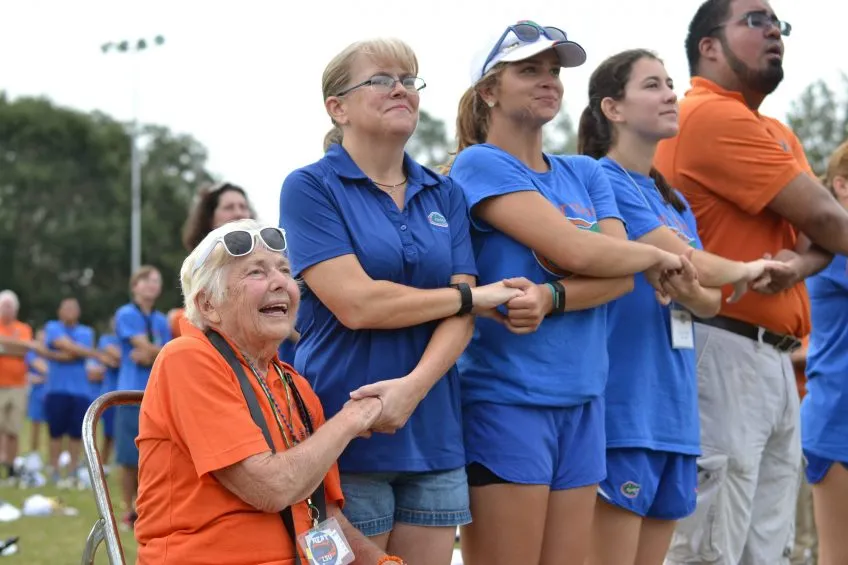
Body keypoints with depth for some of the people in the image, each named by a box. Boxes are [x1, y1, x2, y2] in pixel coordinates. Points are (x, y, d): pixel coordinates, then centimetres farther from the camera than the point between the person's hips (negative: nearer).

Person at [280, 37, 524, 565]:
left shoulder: (444, 195, 11)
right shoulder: (311, 187, -4)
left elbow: (460, 320, 2)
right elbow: (356, 304, -15)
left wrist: (414, 386, -18)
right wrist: (471, 296, -4)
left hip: (433, 435, 5)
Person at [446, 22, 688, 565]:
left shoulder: (585, 173, 15)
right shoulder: (480, 164, -6)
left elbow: (622, 274, 1)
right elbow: (576, 251, -15)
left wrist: (552, 297, -18)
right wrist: (658, 256, 2)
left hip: (583, 399, 6)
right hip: (505, 399, -6)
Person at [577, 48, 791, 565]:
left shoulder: (675, 201, 18)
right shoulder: (602, 182, -8)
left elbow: (712, 300, 11)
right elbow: (688, 262, -13)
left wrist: (694, 294, -12)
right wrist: (746, 270, 6)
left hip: (673, 406, 8)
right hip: (621, 403, -8)